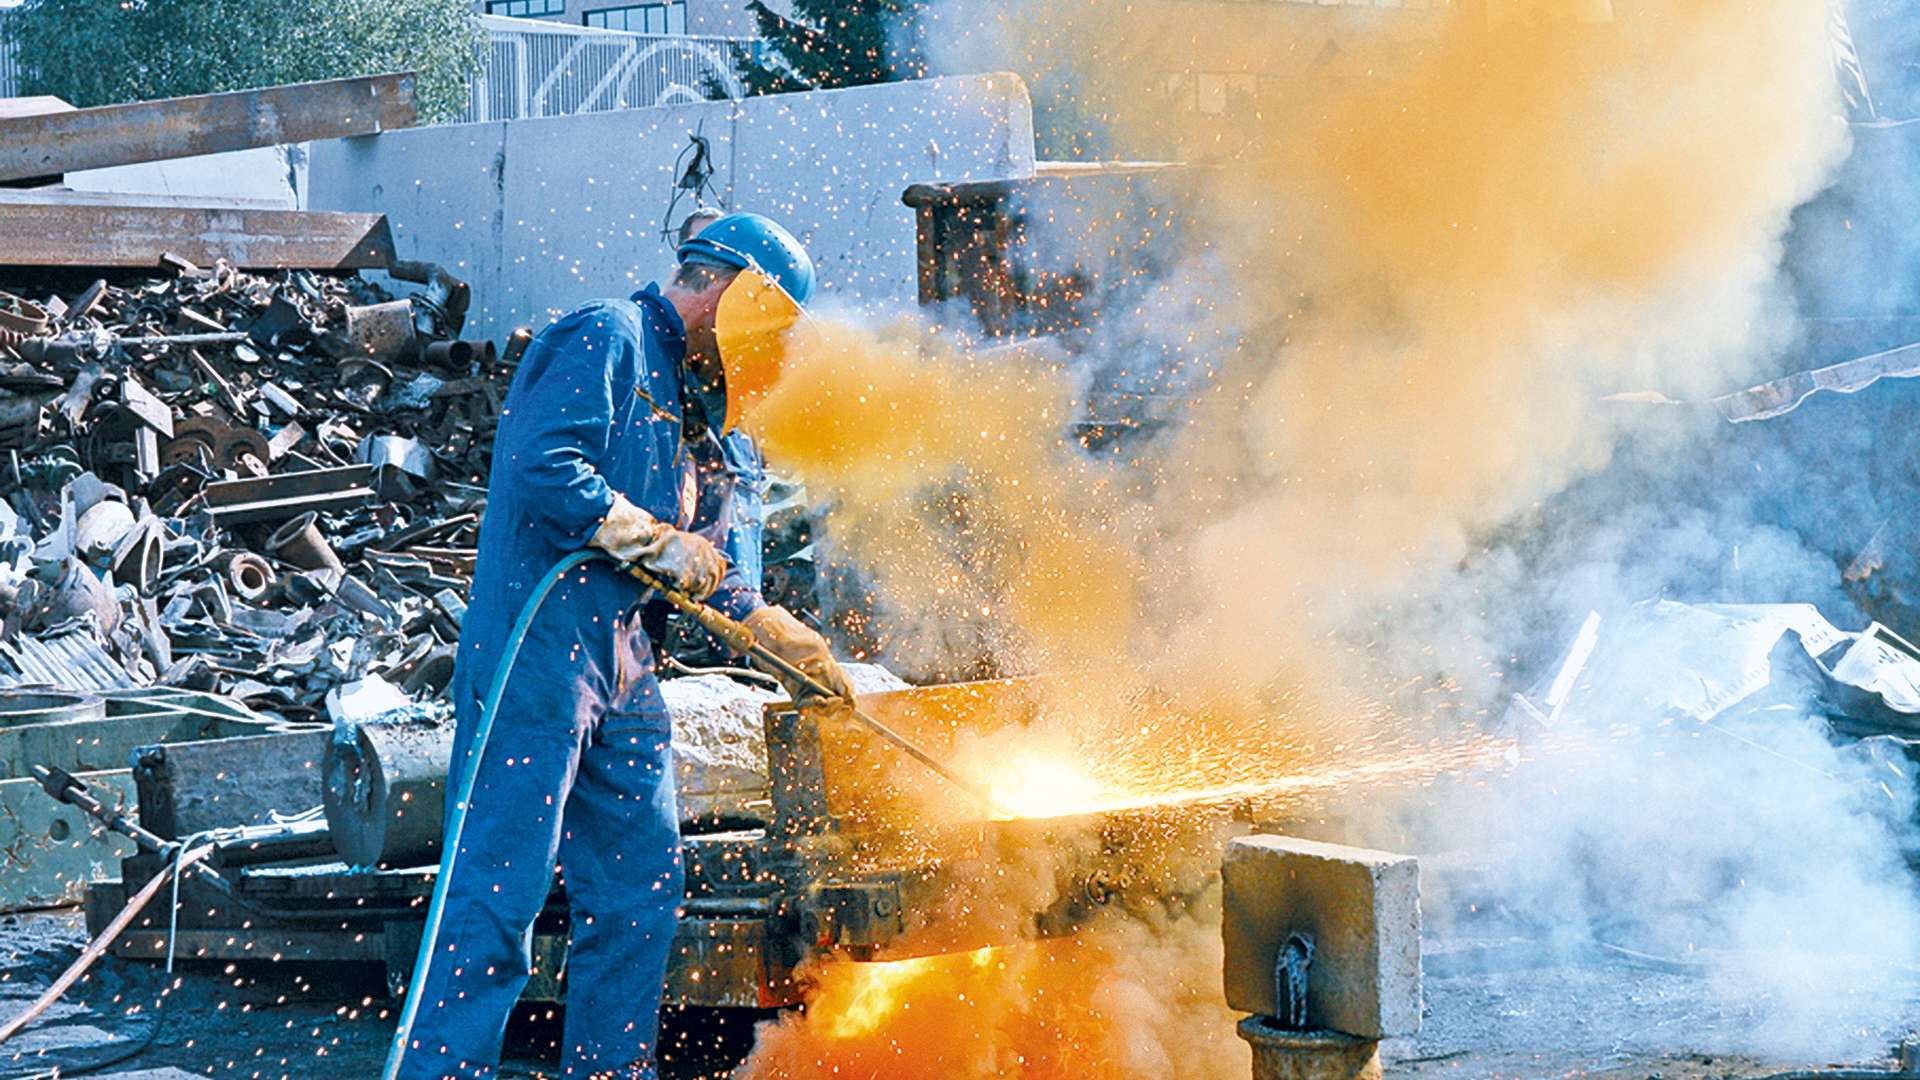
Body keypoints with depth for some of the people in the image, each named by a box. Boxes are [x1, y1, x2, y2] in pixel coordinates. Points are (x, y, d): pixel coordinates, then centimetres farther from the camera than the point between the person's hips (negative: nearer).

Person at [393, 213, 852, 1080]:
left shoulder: (679, 388, 25)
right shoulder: (608, 340, -6)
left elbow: (691, 564, 30)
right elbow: (542, 469, -20)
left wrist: (781, 635, 28)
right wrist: (656, 540, -15)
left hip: (617, 666, 10)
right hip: (537, 654, -10)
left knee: (641, 888, 9)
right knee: (501, 885, -11)